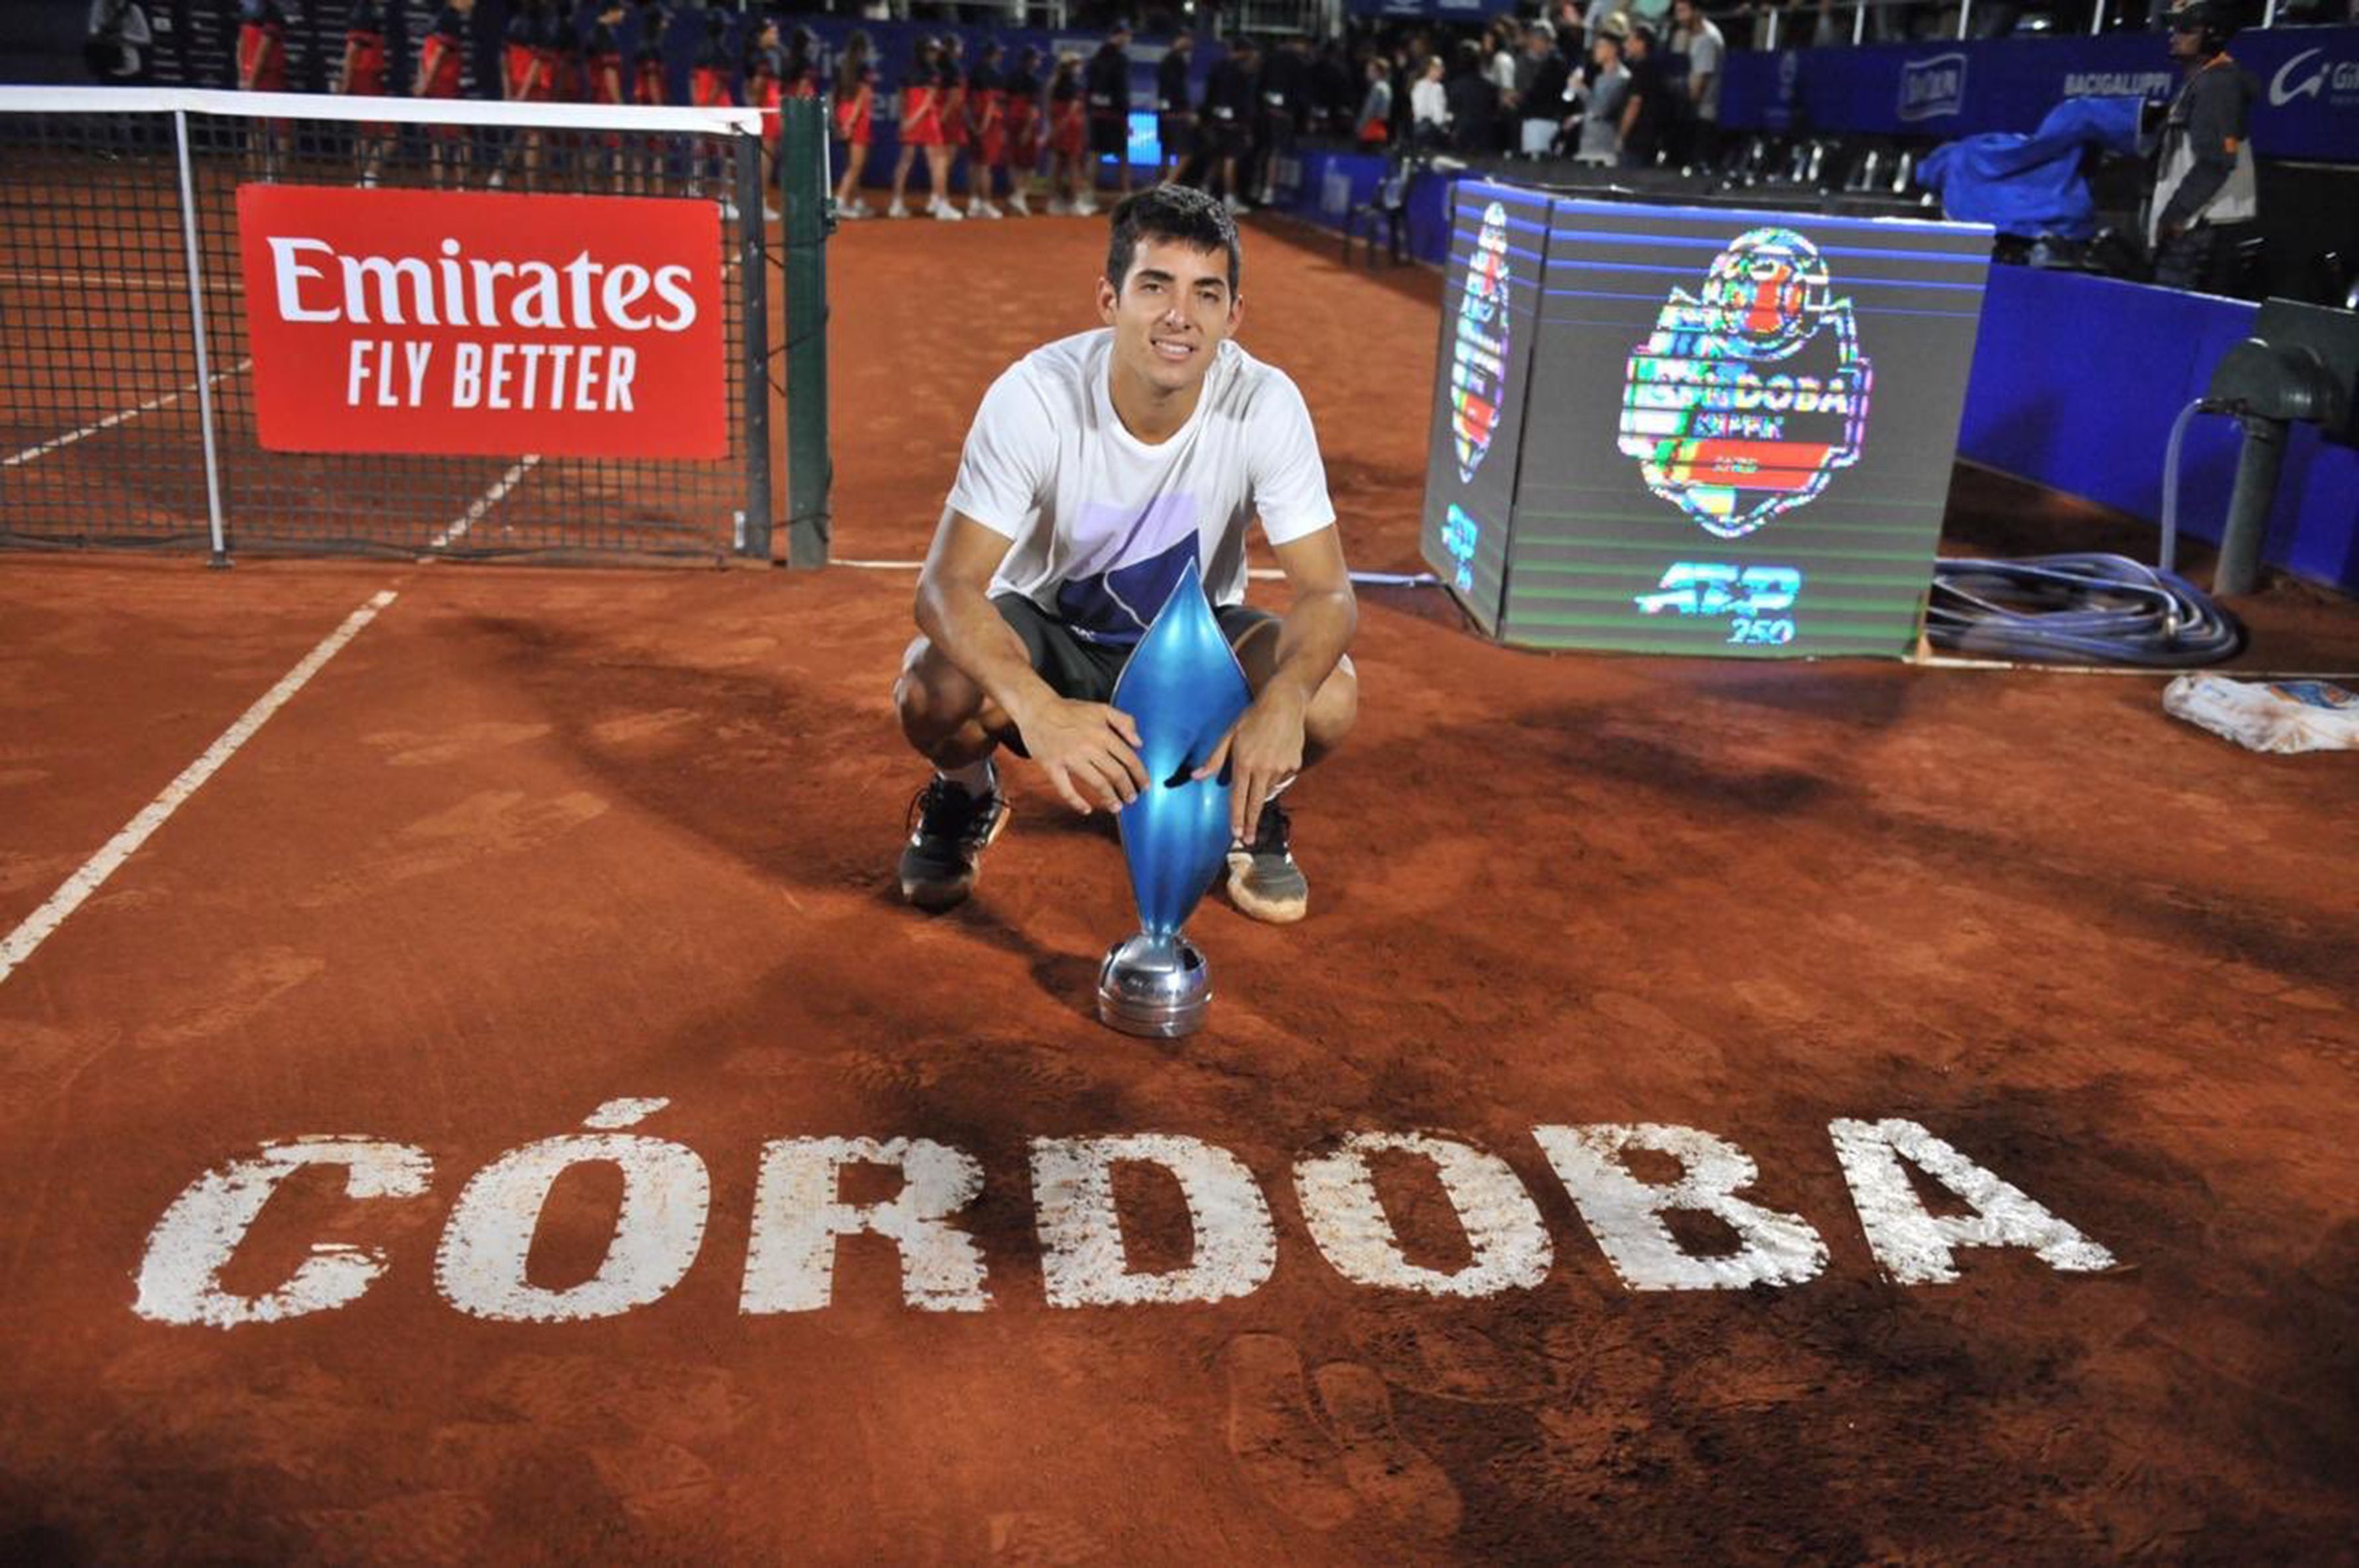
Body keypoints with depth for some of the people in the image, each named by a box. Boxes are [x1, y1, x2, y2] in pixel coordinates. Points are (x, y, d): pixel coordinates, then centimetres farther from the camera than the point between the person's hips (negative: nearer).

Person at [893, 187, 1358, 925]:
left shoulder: (1266, 405, -22)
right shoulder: (1032, 396, -27)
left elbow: (1327, 592, -22)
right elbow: (947, 585, -31)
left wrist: (1282, 698, -46)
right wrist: (1036, 707, -52)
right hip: (1045, 631, -1)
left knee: (1329, 697, -29)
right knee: (933, 693, -32)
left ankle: (1247, 812, 8)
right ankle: (967, 796, 7)